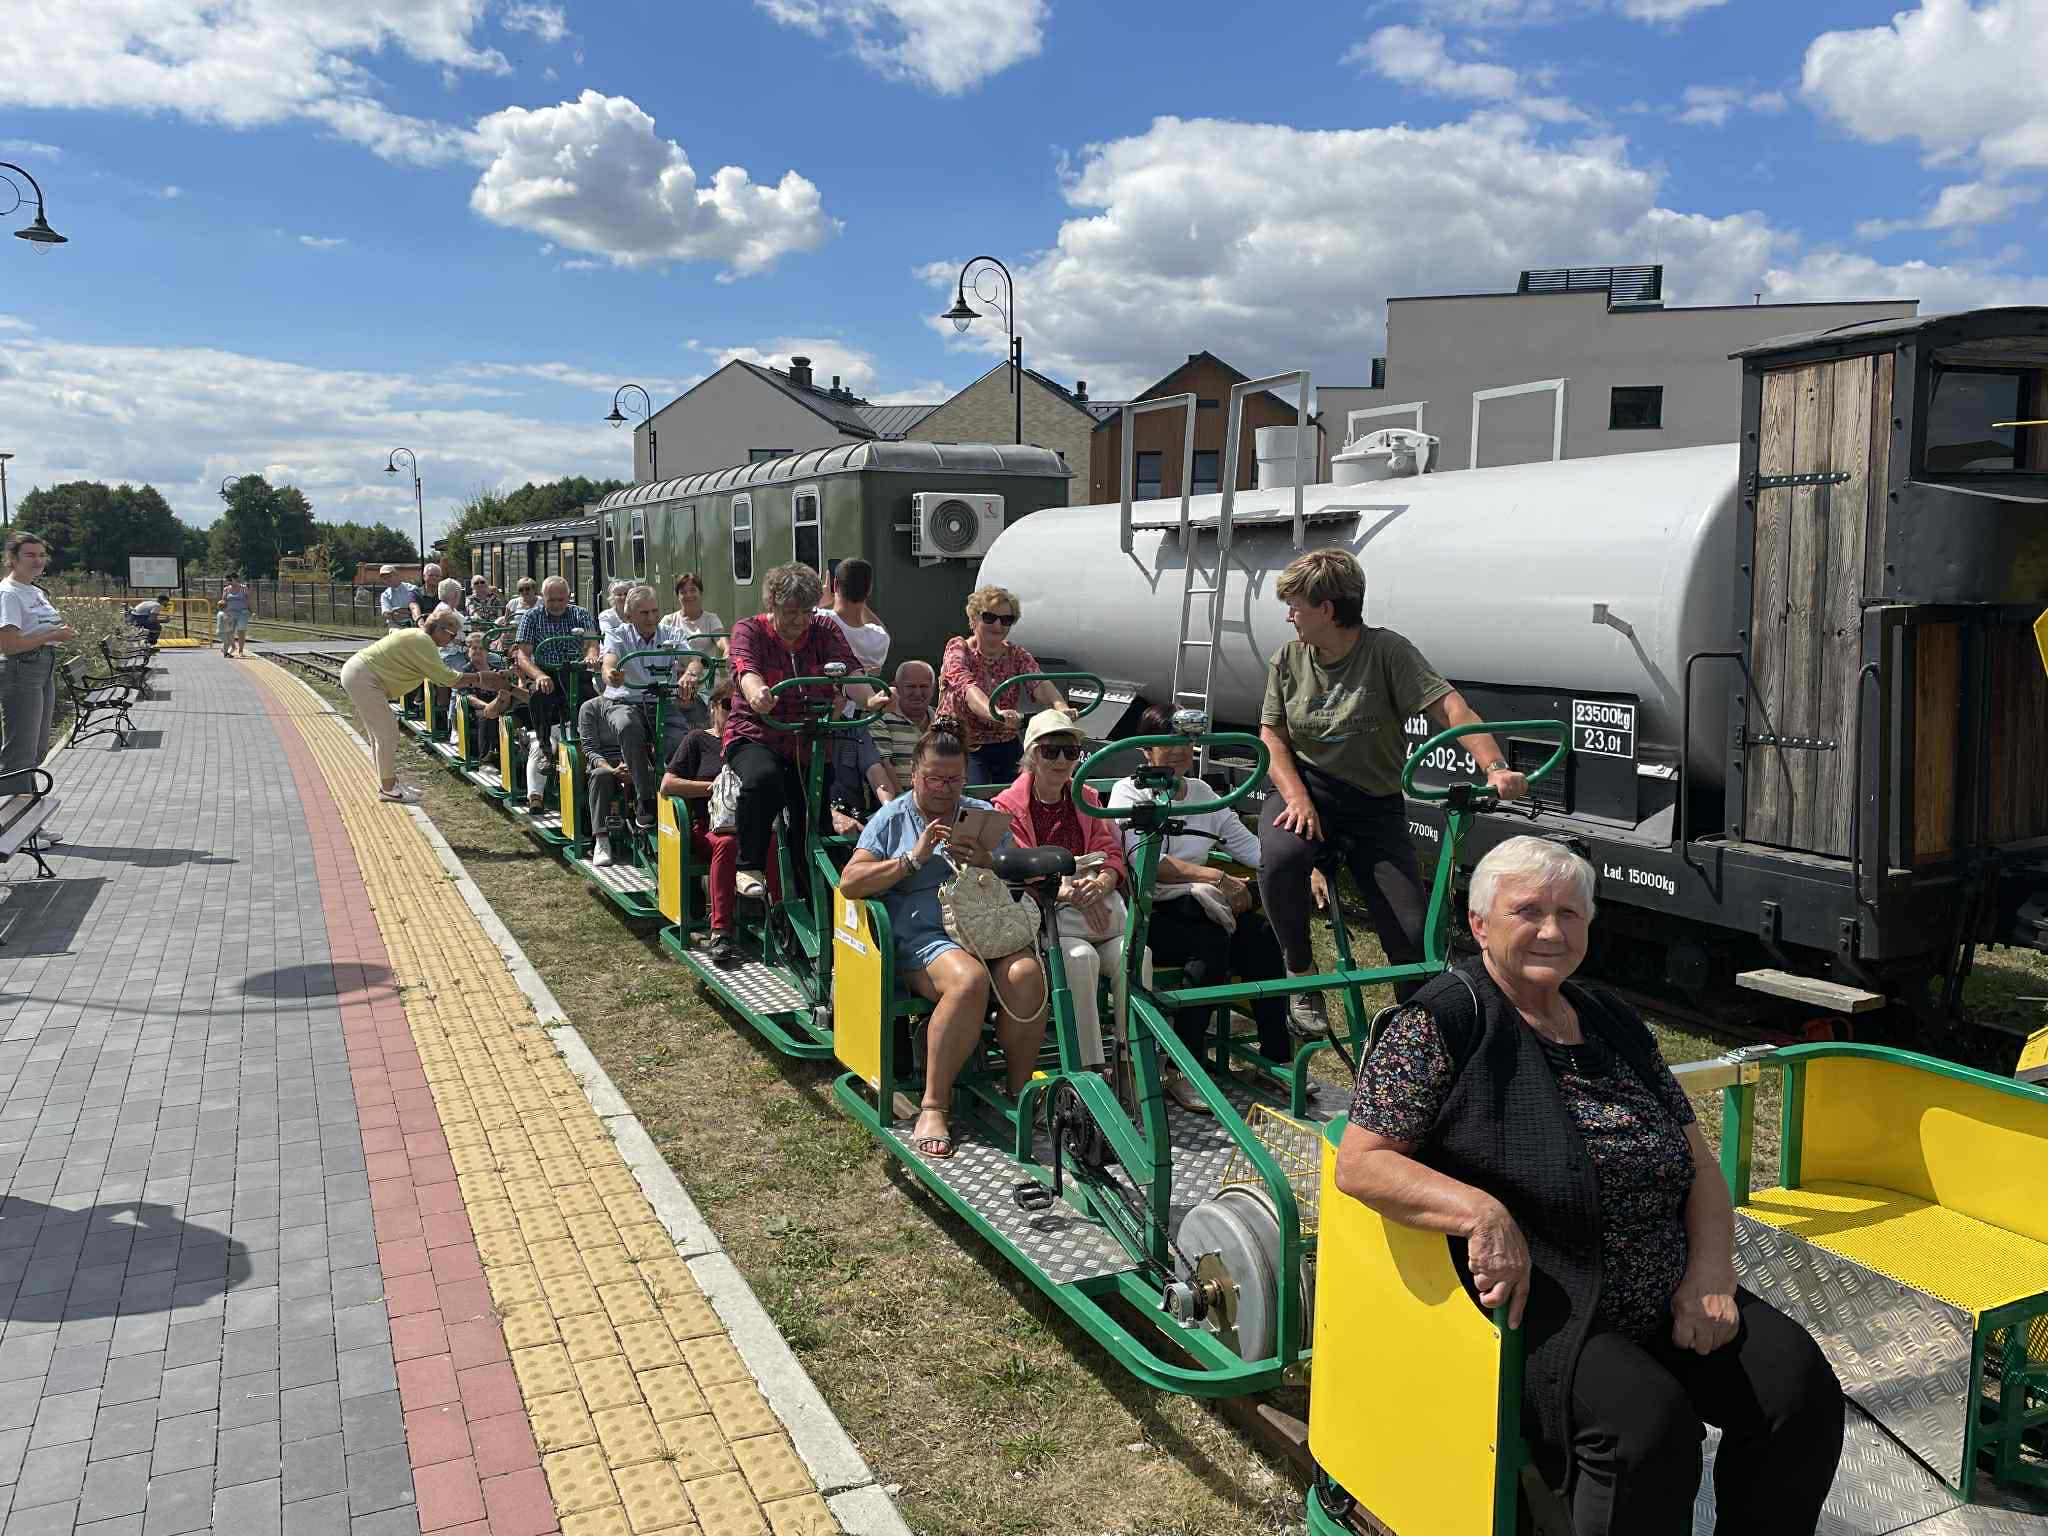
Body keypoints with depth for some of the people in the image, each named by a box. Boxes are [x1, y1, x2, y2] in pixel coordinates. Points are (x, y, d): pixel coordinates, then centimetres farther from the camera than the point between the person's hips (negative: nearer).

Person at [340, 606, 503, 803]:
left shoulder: (416, 636, 15)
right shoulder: (422, 641, -18)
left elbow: (439, 676, 14)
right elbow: (446, 678, -20)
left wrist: (472, 681, 7)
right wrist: (479, 678, -14)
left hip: (356, 674, 11)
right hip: (362, 678, -11)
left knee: (380, 734, 17)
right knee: (387, 734, -6)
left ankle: (389, 783, 25)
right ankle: (388, 789, 2)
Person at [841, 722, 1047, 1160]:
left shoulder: (984, 814, 22)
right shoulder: (893, 818, 14)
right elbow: (849, 883, 2)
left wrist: (988, 863, -7)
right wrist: (914, 858, -8)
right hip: (923, 936, -3)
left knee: (1026, 974, -31)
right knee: (969, 979, -36)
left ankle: (1020, 1090, -14)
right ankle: (934, 1106, -25)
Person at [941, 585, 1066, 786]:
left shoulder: (1017, 656, 7)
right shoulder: (958, 649, -5)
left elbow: (1040, 683, -14)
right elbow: (967, 688, -26)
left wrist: (1061, 707, -38)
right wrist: (995, 713, -47)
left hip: (1005, 746, 4)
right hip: (962, 747, -4)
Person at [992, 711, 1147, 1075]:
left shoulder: (1087, 799, 22)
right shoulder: (1008, 806, 7)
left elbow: (1111, 853, 10)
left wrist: (1101, 883, -16)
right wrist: (1068, 892, -25)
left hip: (1098, 905, 4)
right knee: (1080, 956, -33)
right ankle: (1089, 1068, -28)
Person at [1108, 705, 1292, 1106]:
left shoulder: (1202, 793, 17)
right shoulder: (1128, 792, -2)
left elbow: (1251, 847, 10)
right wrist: (1219, 877, -27)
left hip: (1192, 907, 5)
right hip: (1147, 912, -5)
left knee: (1261, 935, -21)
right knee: (1211, 942, -31)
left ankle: (1276, 1057, -15)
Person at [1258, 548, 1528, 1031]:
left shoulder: (1387, 651, -10)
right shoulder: (1289, 658, 2)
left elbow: (1450, 708, -20)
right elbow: (1271, 736, 3)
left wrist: (1495, 767, -36)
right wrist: (1297, 797, -15)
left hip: (1374, 805, -1)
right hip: (1304, 789, 1)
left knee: (1413, 934, -11)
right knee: (1279, 859, -34)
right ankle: (1300, 974, -8)